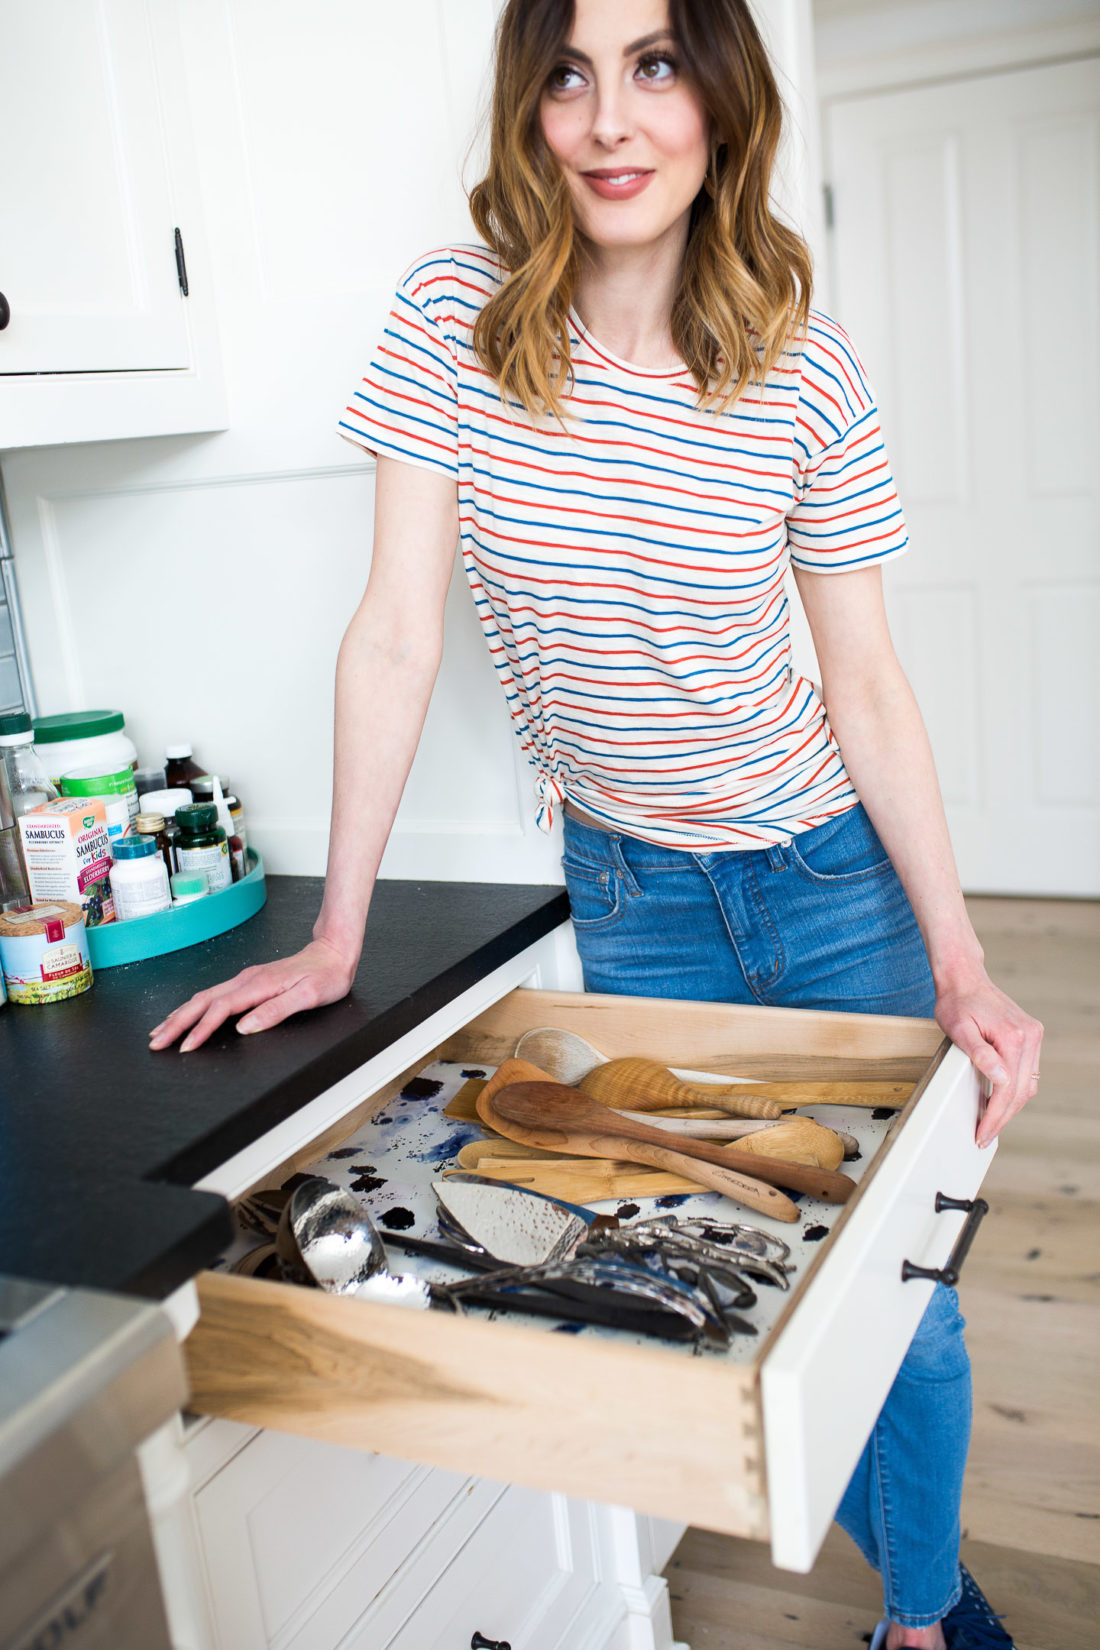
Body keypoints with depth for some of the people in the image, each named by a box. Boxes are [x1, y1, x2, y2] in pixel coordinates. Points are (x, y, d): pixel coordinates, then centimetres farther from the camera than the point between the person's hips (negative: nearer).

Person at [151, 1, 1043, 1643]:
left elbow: (868, 682, -7)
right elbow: (397, 632, -12)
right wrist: (335, 939, -12)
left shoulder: (808, 371, -12)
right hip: (630, 892, 1)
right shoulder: (455, 314, -11)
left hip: (830, 875, 0)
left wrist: (962, 965, -13)